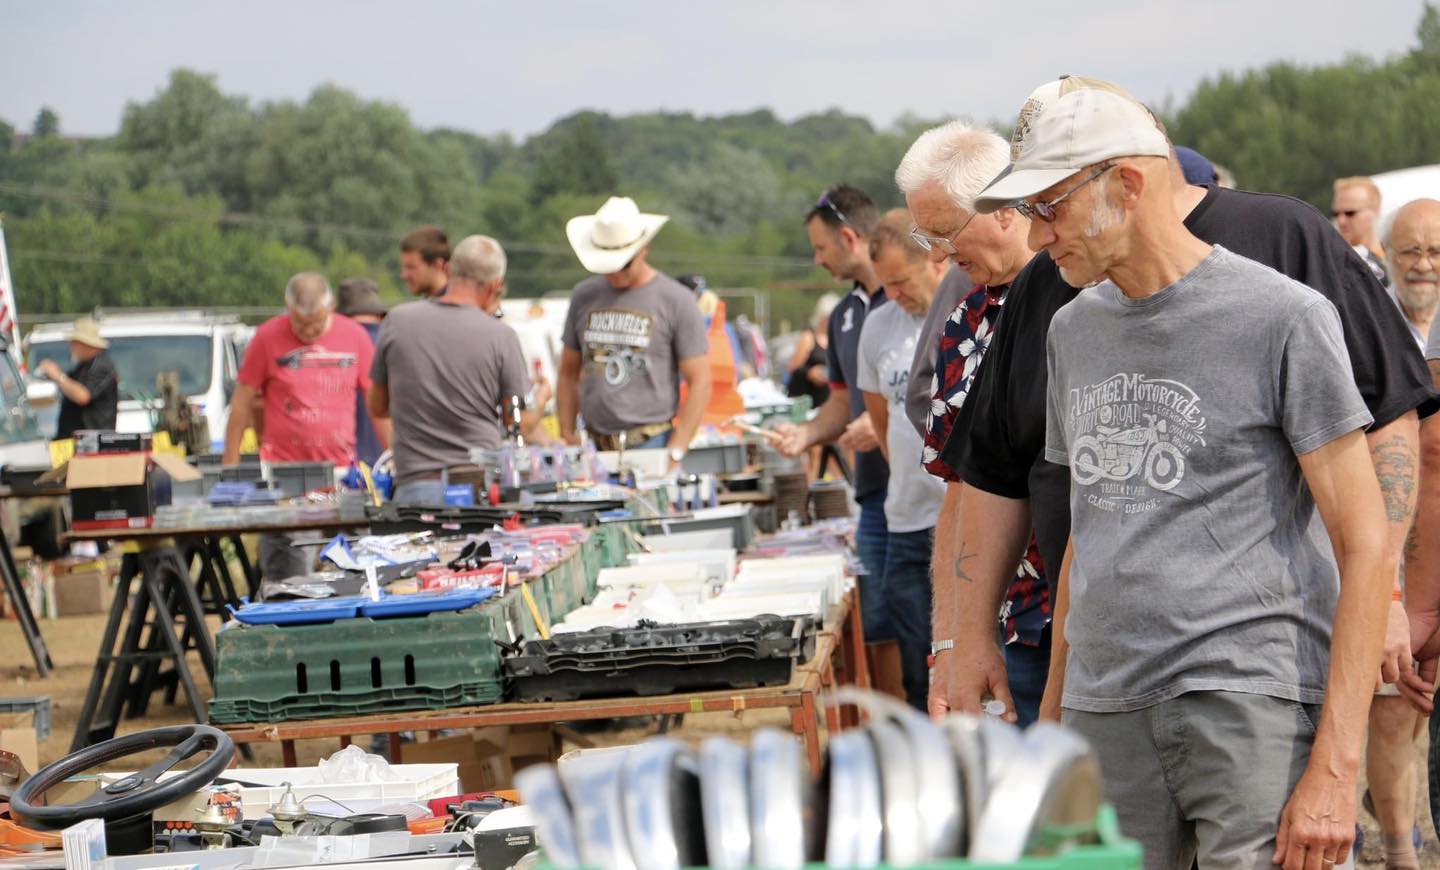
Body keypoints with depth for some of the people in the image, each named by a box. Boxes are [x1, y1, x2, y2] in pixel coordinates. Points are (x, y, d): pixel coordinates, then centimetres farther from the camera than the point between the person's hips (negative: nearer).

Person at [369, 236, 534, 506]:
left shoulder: (397, 321, 3)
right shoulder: (501, 335, -5)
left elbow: (377, 407, 14)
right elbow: (519, 422, 2)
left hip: (415, 483, 1)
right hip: (480, 480, -1)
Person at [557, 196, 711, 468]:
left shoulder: (676, 300, -2)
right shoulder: (584, 296, 10)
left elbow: (699, 382, -3)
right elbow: (569, 373, 17)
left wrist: (675, 452, -10)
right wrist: (568, 439, 7)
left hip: (651, 446, -4)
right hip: (595, 448, 4)